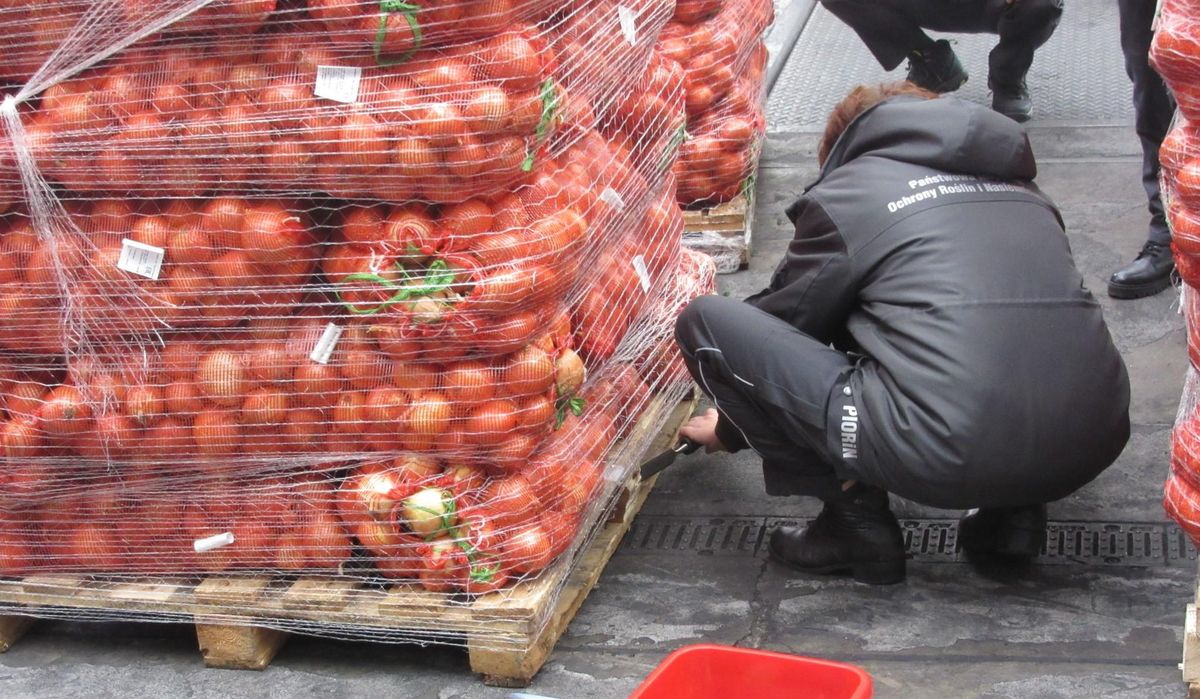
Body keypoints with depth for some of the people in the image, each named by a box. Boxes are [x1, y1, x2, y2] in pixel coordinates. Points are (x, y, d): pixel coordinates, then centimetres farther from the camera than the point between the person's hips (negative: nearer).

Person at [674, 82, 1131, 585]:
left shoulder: (845, 193, 10)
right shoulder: (1019, 186, 27)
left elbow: (787, 319, 22)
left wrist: (733, 427, 42)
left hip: (951, 453, -6)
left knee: (705, 321, 6)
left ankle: (855, 522, 9)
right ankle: (1014, 512, 19)